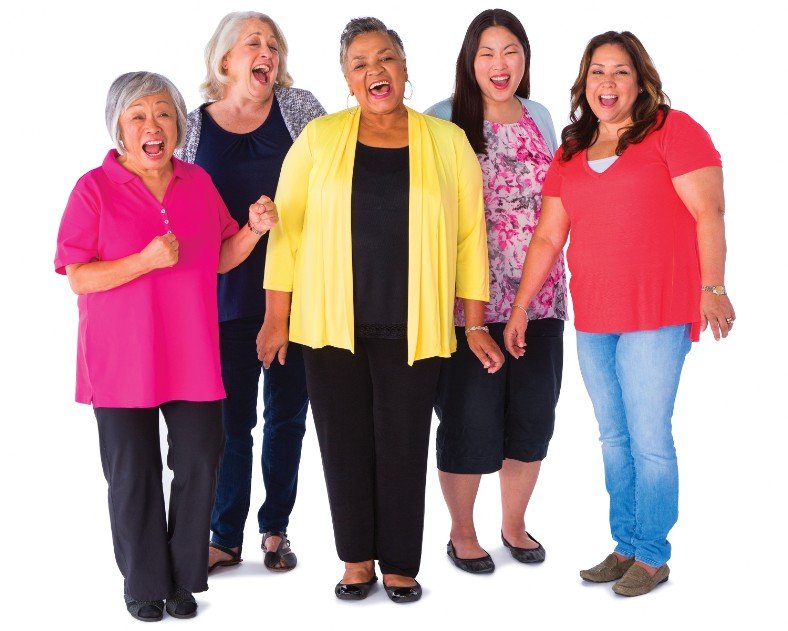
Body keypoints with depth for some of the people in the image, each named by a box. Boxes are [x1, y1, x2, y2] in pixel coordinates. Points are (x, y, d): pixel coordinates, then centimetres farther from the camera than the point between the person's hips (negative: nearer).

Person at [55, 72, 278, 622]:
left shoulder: (199, 183, 6)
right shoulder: (95, 188, -8)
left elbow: (220, 259, 14)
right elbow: (78, 278, -12)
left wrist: (253, 230, -4)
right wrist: (147, 261, -24)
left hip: (191, 358, 4)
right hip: (122, 361, -3)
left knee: (200, 463, 7)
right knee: (134, 474, 8)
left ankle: (184, 577, 26)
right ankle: (144, 583, 27)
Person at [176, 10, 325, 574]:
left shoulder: (299, 108, 3)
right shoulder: (194, 126, 5)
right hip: (228, 295, 0)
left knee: (288, 413, 9)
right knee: (231, 418, 5)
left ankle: (276, 529, 25)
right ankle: (225, 537, 19)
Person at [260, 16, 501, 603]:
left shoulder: (448, 142, 4)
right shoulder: (319, 138, 3)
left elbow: (470, 235, 5)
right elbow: (287, 227, 4)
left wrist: (476, 324, 4)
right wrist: (277, 316, 1)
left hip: (412, 330, 0)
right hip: (331, 327, 1)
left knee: (404, 449, 3)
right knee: (345, 445, 7)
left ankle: (401, 565, 21)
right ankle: (357, 560, 24)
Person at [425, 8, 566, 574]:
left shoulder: (540, 118, 10)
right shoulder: (443, 120, -5)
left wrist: (558, 284, 16)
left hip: (539, 298, 5)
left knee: (533, 415, 10)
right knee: (469, 419, 3)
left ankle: (515, 523, 30)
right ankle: (462, 532, 23)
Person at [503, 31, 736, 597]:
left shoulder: (672, 130, -4)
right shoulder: (570, 153, 13)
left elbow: (709, 214, -9)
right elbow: (547, 238, 13)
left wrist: (712, 287, -18)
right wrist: (520, 308, 10)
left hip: (655, 316, -6)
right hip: (592, 320, 6)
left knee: (648, 441, -3)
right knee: (614, 439, 13)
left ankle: (652, 556, 11)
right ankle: (626, 546, 24)